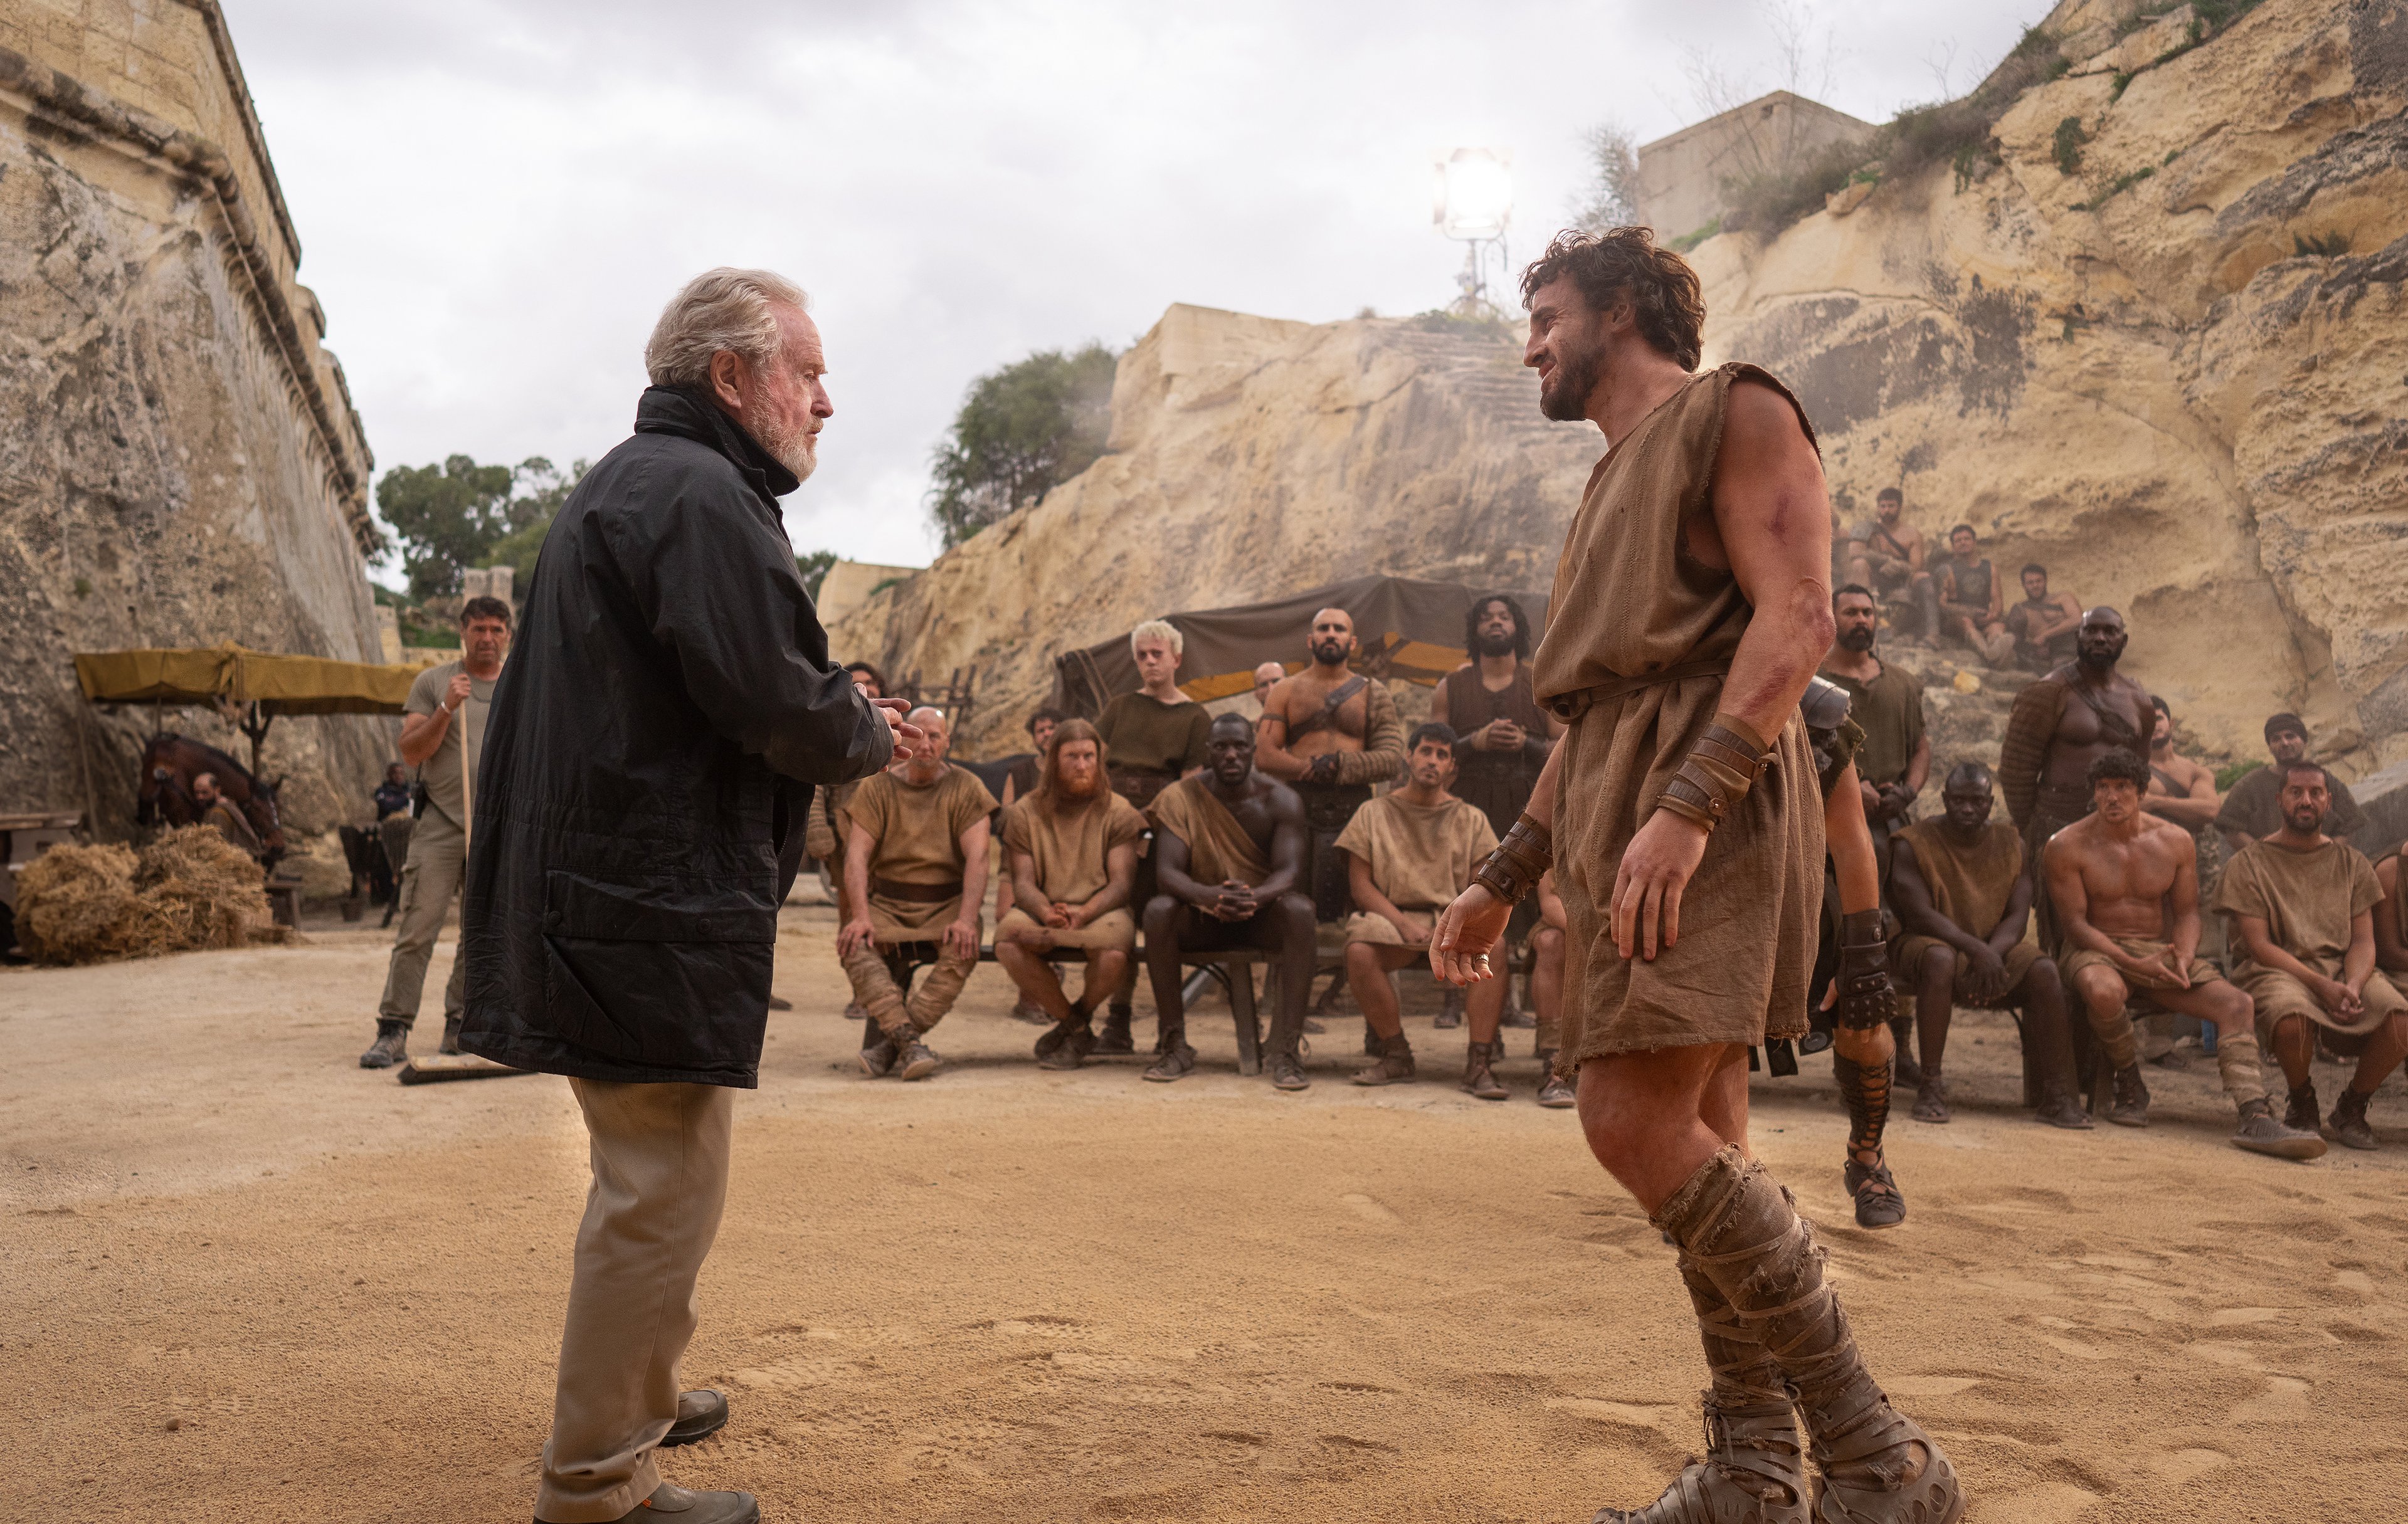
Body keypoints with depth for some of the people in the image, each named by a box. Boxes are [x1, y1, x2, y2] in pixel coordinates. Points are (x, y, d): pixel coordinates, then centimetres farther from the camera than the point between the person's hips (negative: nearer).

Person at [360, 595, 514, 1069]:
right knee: (417, 931, -8)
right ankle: (393, 1031, -4)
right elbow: (411, 752, 0)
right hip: (440, 825, -3)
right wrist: (446, 710, -13)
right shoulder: (433, 682, 5)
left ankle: (461, 1027, 15)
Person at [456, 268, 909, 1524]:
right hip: (663, 913, -11)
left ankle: (635, 1398, 39)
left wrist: (847, 722, 12)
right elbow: (779, 703, -22)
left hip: (603, 895, 11)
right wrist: (871, 737, -2)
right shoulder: (702, 496, -15)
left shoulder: (617, 488, 20)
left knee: (647, 1183, 23)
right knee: (664, 1193, -2)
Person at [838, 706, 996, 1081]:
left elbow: (977, 858, -9)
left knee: (963, 950, -33)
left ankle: (888, 1043, -31)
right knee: (853, 946, -30)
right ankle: (910, 1042, -38)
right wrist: (861, 916, -21)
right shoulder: (877, 787, 3)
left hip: (946, 904, -1)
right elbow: (856, 857, -5)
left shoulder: (966, 787, 1)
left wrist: (966, 919, -24)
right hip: (887, 903, 1)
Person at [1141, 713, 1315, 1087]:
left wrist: (1255, 897, -42)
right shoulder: (1180, 797, -7)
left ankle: (1287, 1049, -33)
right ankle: (1175, 1045, -24)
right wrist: (1212, 896, -40)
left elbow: (1290, 870, -19)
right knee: (1158, 910, -31)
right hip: (1202, 919, 0)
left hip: (1262, 916, 0)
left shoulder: (1280, 800, -7)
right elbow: (1167, 871, -18)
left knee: (1300, 910, -33)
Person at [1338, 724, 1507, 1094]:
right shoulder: (1375, 812, 10)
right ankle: (1396, 1054, -14)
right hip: (1393, 916, 0)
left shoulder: (1470, 818, 14)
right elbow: (1360, 885, 2)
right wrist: (1403, 924, -14)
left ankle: (1479, 1063, -29)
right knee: (1359, 951, -34)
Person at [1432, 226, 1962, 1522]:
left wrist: (1685, 806, -26)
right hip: (1614, 809, 9)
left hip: (1705, 793, -9)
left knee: (1638, 1122, -20)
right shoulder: (1615, 484, 29)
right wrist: (1500, 882, 22)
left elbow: (1798, 616, -13)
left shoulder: (1734, 413, 3)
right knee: (1698, 1145, 6)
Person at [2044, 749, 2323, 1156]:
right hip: (2098, 953, -4)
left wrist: (2184, 958, -14)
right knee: (2104, 992, -39)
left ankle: (2256, 1118, -29)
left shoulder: (2174, 841, 6)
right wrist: (2134, 964, -21)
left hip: (2161, 952, 5)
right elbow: (2075, 923, -10)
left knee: (2235, 1002, -18)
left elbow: (2187, 913, 8)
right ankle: (2130, 1087, -12)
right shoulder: (2067, 846, -7)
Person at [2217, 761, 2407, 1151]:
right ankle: (2302, 1104, -3)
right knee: (2292, 1020, -39)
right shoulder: (2248, 863, 4)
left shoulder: (2351, 863, 16)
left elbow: (2364, 941, 7)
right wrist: (2322, 986, -18)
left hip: (2345, 970, 3)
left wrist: (2352, 986, -15)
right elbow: (2258, 944, -5)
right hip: (2277, 972, -3)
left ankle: (2352, 1105, 3)